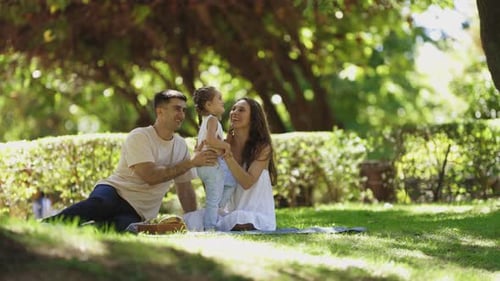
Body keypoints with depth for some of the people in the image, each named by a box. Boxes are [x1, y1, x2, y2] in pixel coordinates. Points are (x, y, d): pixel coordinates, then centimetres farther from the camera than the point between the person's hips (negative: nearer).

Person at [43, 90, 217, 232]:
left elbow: (185, 190, 20)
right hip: (115, 192, -3)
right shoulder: (139, 137, -6)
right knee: (99, 204, -43)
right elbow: (150, 177, -18)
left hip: (136, 214, 4)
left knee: (124, 226, -37)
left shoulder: (181, 146, 14)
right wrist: (190, 163, -16)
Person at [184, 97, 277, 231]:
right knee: (191, 219, -17)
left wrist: (227, 155, -25)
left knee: (240, 223, -36)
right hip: (232, 211, 3)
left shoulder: (262, 148, -7)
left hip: (258, 216, -3)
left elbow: (247, 182, -19)